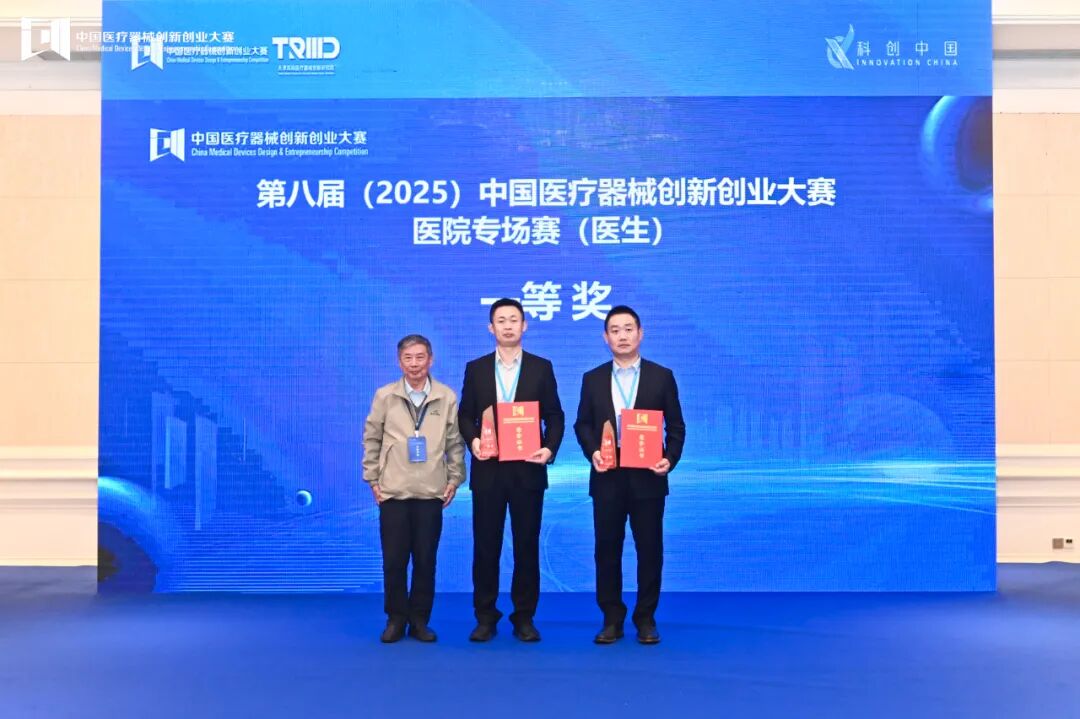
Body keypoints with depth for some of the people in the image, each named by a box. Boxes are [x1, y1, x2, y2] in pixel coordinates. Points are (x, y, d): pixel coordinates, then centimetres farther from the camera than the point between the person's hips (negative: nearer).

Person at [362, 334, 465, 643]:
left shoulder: (447, 397, 0)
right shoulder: (385, 396, 1)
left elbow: (455, 442, 6)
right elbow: (371, 439, 7)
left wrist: (455, 479, 4)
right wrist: (372, 479, 5)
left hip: (431, 492, 0)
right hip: (393, 491, 0)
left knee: (426, 560, 5)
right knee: (393, 560, 4)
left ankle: (419, 620, 19)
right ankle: (396, 618, 19)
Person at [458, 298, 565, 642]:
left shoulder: (541, 368, 5)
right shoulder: (475, 368, 7)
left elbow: (555, 416, 4)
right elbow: (465, 415, 8)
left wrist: (550, 449, -12)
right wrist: (473, 440, -12)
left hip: (527, 469, 0)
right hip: (488, 470, 1)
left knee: (527, 545, 5)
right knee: (485, 545, 5)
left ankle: (524, 617, 15)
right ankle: (485, 617, 15)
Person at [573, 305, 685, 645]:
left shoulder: (662, 376, 3)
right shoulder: (593, 379, 7)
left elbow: (676, 426, 3)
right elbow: (582, 424, 8)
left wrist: (670, 459, -12)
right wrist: (592, 452, -11)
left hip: (647, 477, -1)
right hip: (607, 477, 1)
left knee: (650, 549, 4)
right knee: (607, 550, 5)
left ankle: (646, 619, 17)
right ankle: (612, 619, 16)